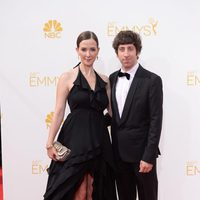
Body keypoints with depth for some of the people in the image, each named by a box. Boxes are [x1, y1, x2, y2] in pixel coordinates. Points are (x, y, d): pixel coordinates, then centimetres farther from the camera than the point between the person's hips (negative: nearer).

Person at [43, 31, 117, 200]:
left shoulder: (104, 80, 10)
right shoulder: (67, 78, -1)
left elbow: (112, 111, 11)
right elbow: (59, 112, -3)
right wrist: (50, 144, -6)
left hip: (99, 141, 4)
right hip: (75, 139, -4)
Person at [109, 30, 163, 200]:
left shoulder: (152, 80, -9)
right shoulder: (112, 79, 7)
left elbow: (156, 121, -12)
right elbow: (113, 115, 10)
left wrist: (149, 156, -16)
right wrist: (113, 149, 5)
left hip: (141, 152, -5)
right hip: (119, 152, 5)